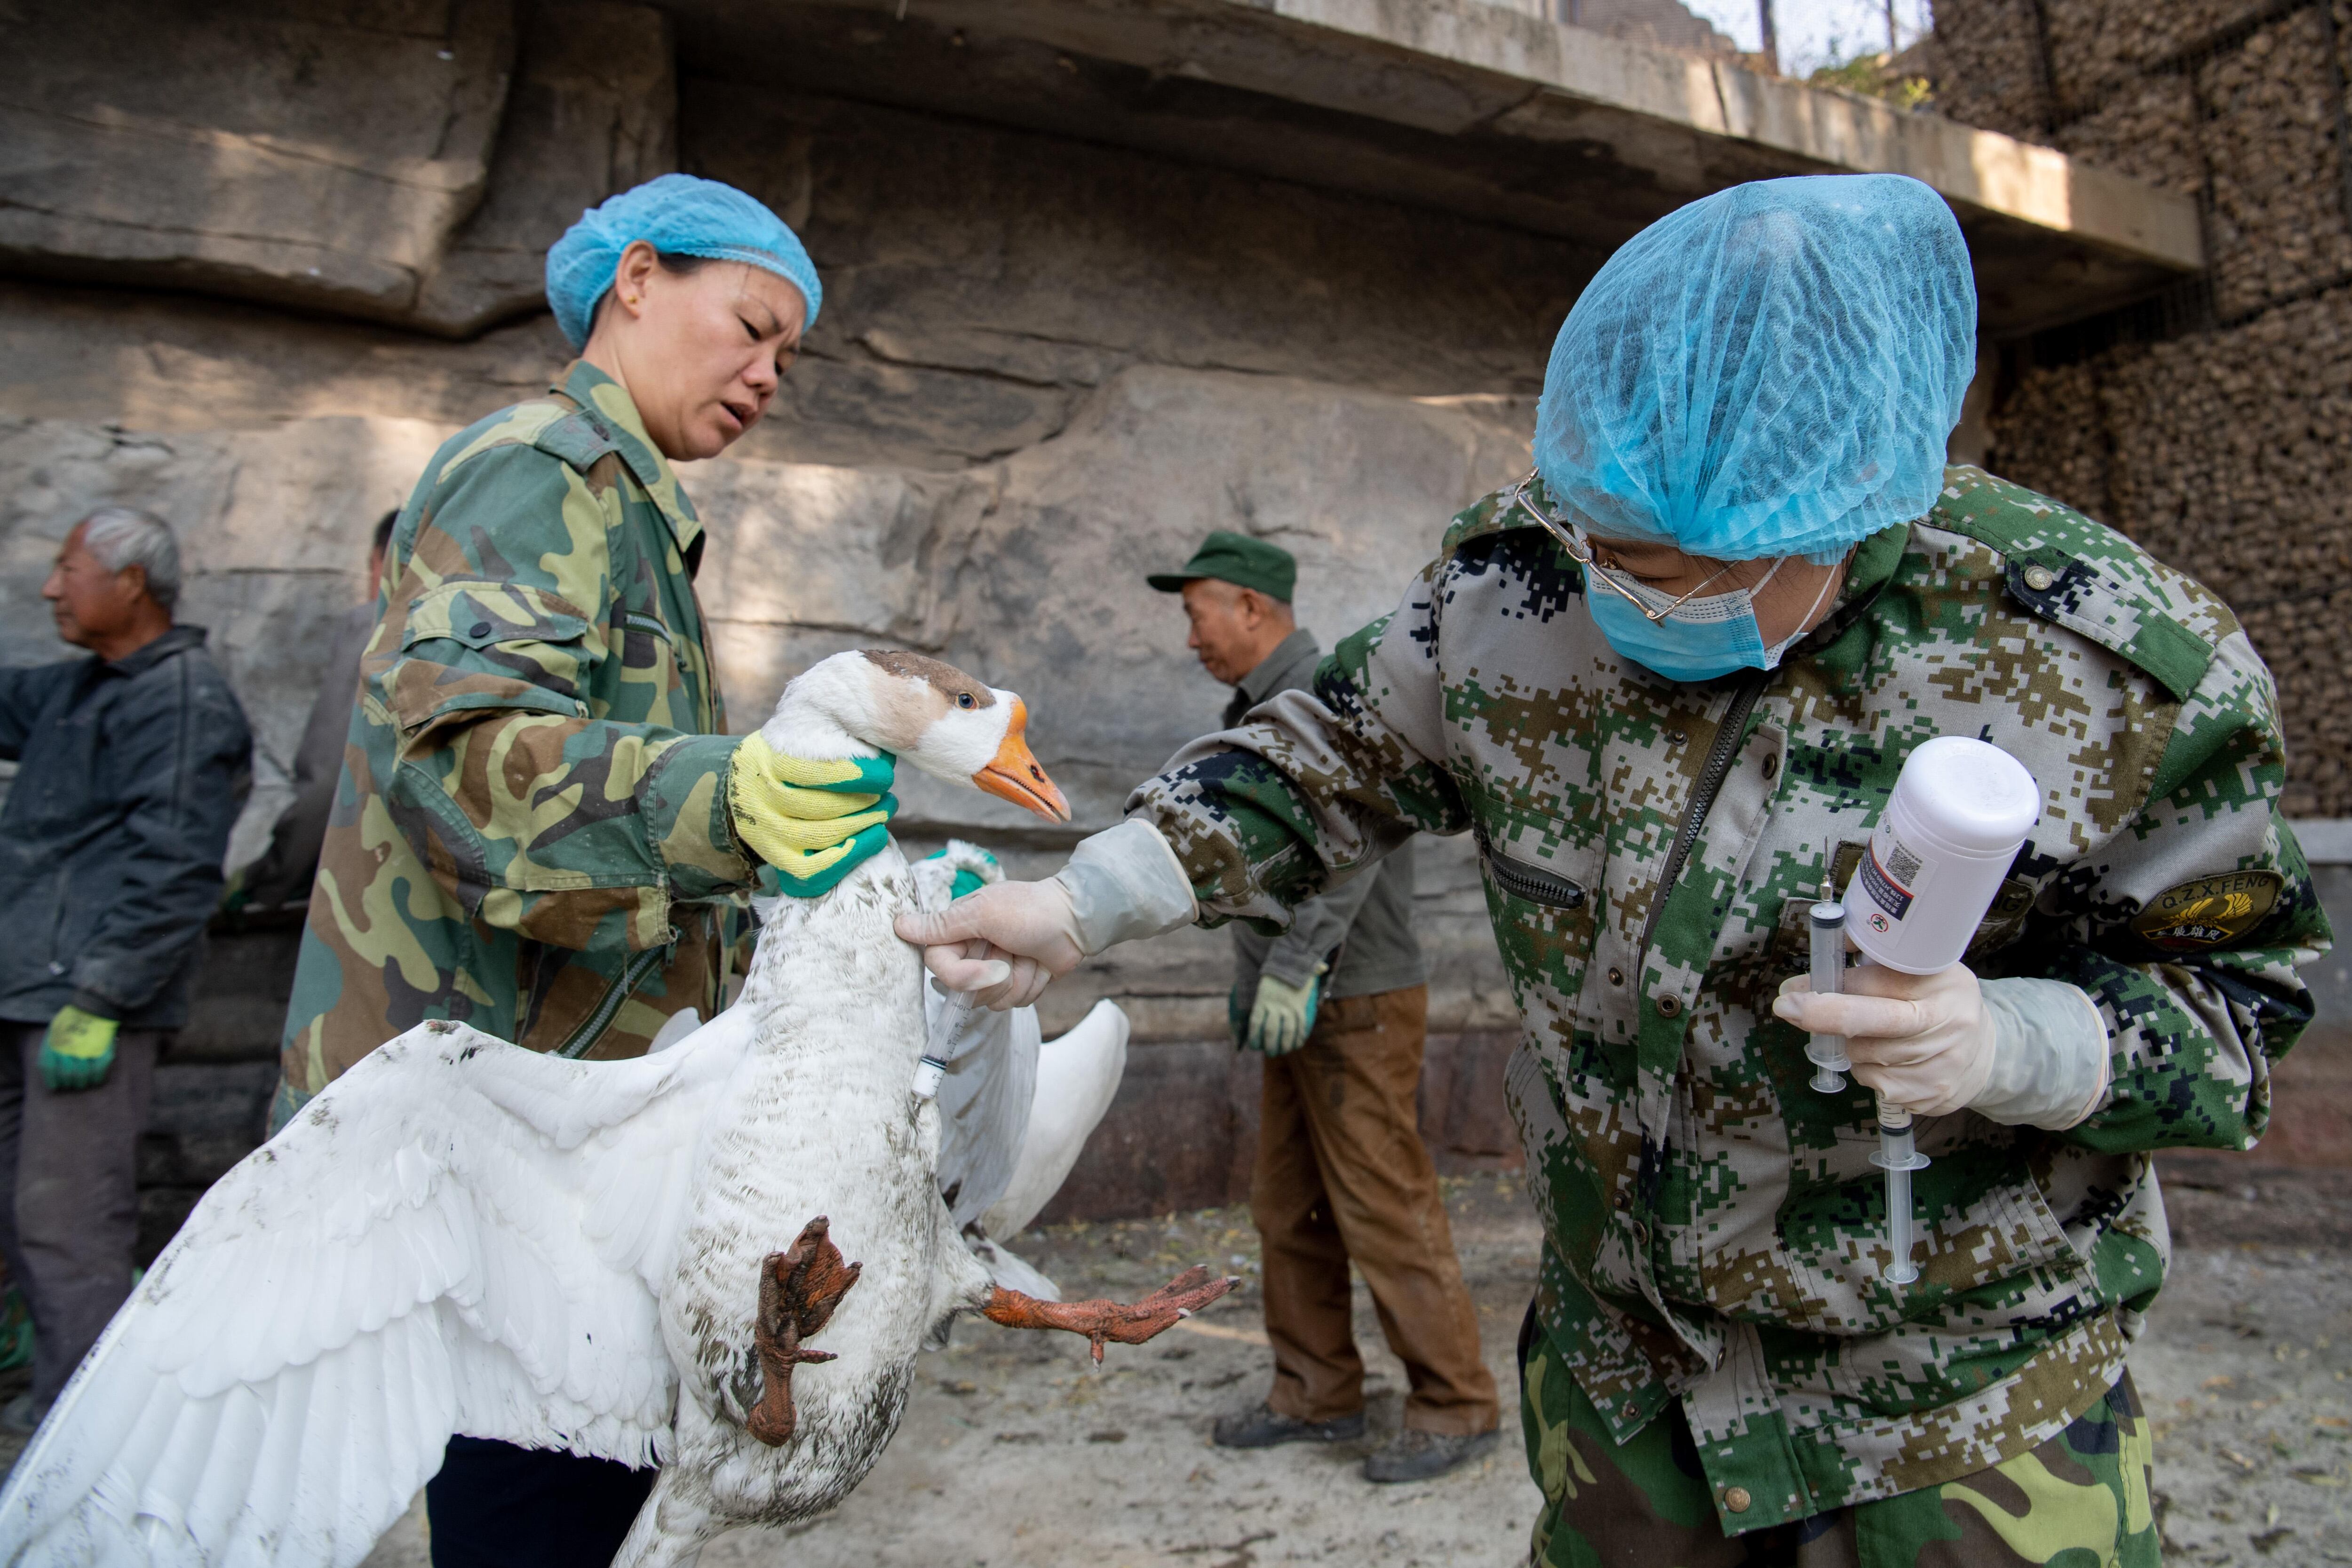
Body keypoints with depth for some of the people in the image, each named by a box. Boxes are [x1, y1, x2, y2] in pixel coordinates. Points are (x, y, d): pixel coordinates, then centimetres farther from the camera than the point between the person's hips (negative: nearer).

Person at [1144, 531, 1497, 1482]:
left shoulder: (1326, 697, -13)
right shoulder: (1256, 712, 17)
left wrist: (1292, 968, -28)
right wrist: (1252, 973, 20)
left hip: (1357, 1008, -10)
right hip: (1297, 1007, 10)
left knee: (1385, 1209, -3)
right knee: (1288, 1210, 13)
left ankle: (1455, 1408, 11)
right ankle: (1317, 1396, 25)